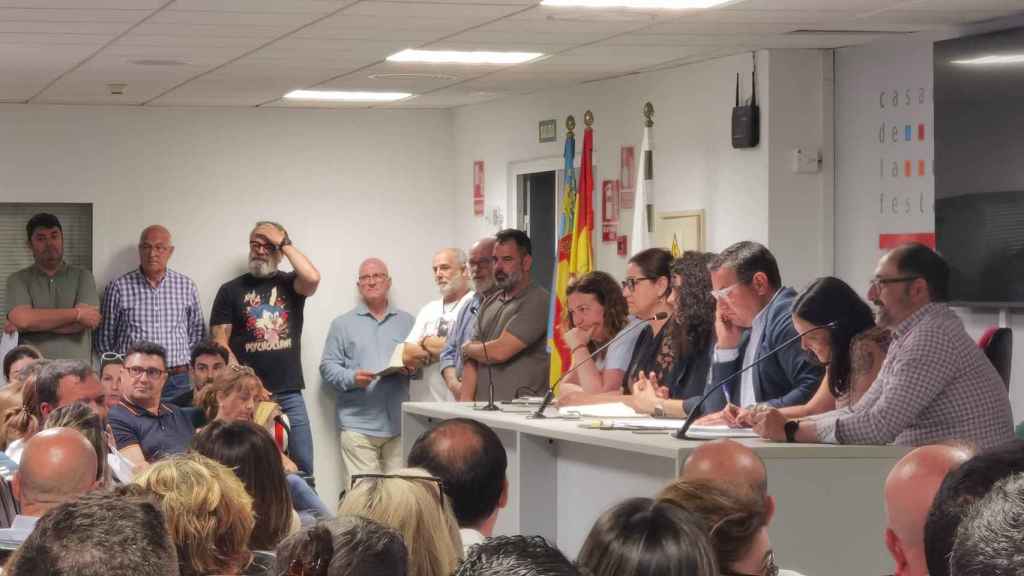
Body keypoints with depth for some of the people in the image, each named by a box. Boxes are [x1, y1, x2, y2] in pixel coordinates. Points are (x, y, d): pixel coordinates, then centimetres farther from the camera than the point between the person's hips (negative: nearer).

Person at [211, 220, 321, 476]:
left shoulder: (290, 284, 9)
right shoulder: (231, 290, 8)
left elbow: (312, 278, -15)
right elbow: (220, 341, 1)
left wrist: (285, 243, -6)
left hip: (289, 393, 1)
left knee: (303, 466, -2)